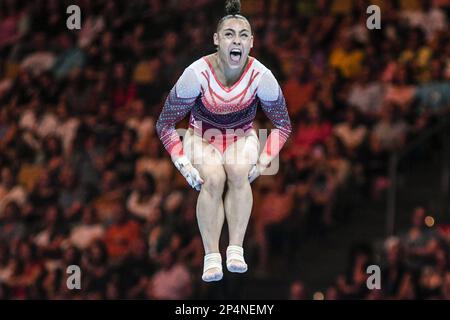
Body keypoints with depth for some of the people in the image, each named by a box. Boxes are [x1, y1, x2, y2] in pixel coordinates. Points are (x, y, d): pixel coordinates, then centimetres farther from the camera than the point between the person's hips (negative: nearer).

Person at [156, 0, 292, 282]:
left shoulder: (261, 76, -22)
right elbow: (165, 124, -13)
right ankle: (211, 256, -31)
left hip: (242, 136, 1)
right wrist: (183, 164, -23)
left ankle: (236, 249, -31)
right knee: (213, 178, -32)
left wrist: (264, 161, -18)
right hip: (202, 136, -1)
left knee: (239, 173, -32)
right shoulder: (197, 74, -27)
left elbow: (283, 125, -4)